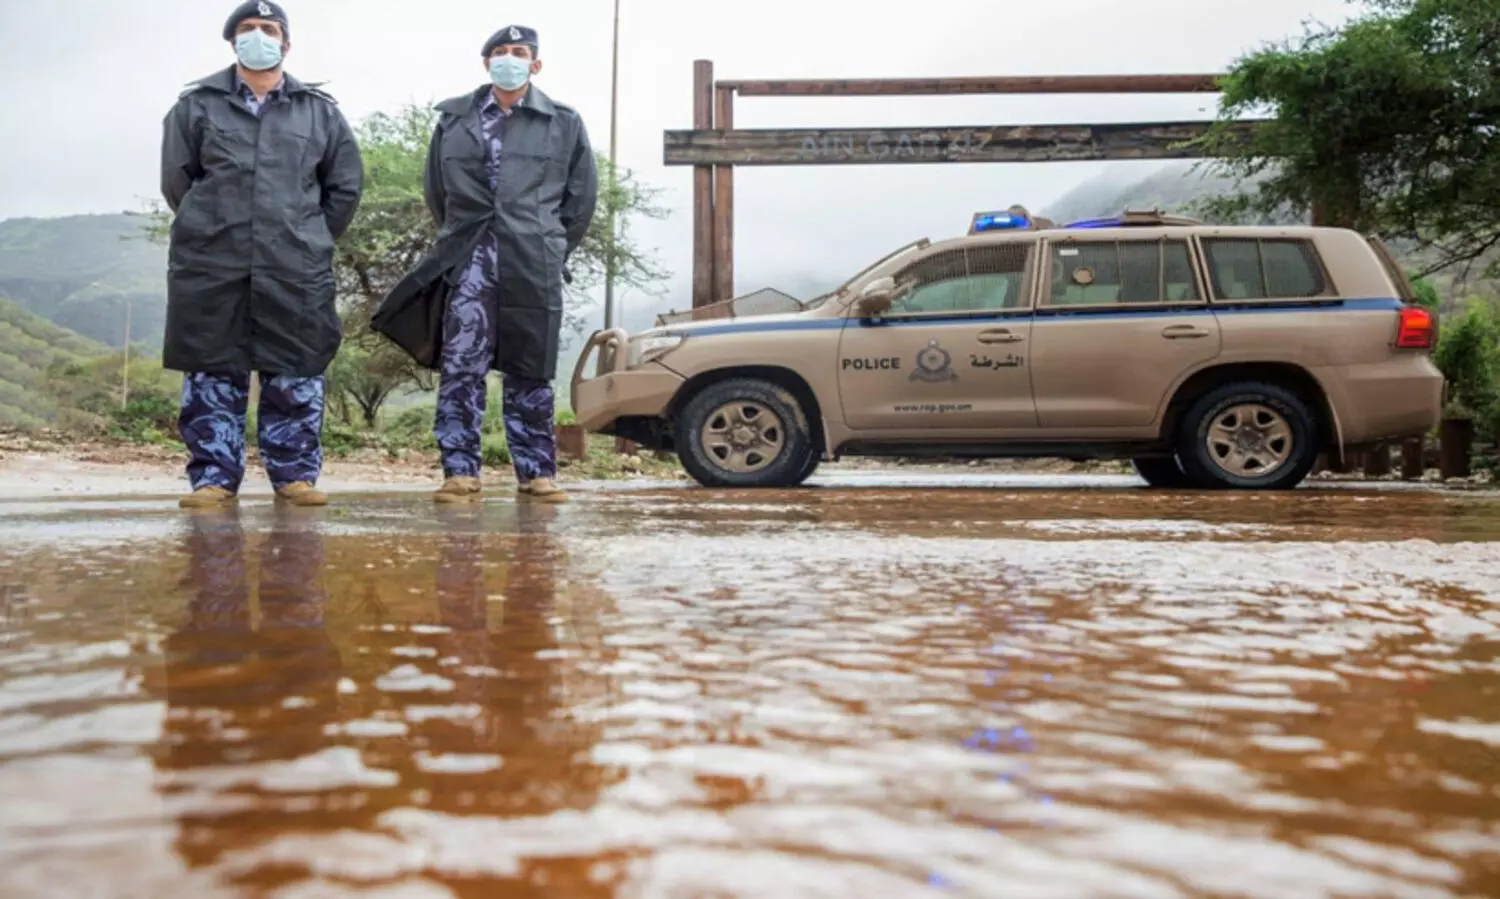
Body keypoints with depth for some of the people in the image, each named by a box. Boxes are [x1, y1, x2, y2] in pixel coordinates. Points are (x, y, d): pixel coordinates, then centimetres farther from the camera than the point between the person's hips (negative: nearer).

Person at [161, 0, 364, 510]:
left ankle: (295, 474, 8)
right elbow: (177, 180, 12)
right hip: (210, 264, 0)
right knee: (213, 375, 1)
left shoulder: (319, 111, 10)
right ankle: (214, 477, 6)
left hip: (296, 270, 0)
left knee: (296, 376, 1)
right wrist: (211, 230, 11)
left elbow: (346, 184, 13)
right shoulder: (197, 105, 9)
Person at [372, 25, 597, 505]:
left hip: (534, 268, -1)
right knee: (460, 368, -4)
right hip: (468, 262, 1)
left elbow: (582, 195, 11)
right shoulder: (453, 118, 10)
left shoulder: (564, 122, 7)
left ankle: (537, 473, 10)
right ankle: (460, 472, 0)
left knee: (530, 372, 4)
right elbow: (437, 190, 17)